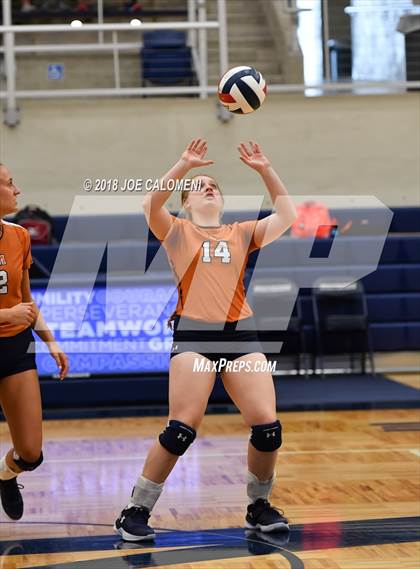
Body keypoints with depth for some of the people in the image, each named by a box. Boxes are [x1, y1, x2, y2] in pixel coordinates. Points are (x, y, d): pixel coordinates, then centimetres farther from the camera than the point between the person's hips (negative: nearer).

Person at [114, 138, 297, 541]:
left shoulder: (241, 233, 18)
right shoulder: (177, 232, 11)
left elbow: (286, 215, 9)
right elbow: (151, 204, -6)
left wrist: (265, 170, 1)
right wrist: (184, 165, -12)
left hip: (241, 334, 3)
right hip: (194, 335, -3)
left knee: (267, 426, -7)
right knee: (181, 429, -13)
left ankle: (259, 507, 14)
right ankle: (135, 512, 0)